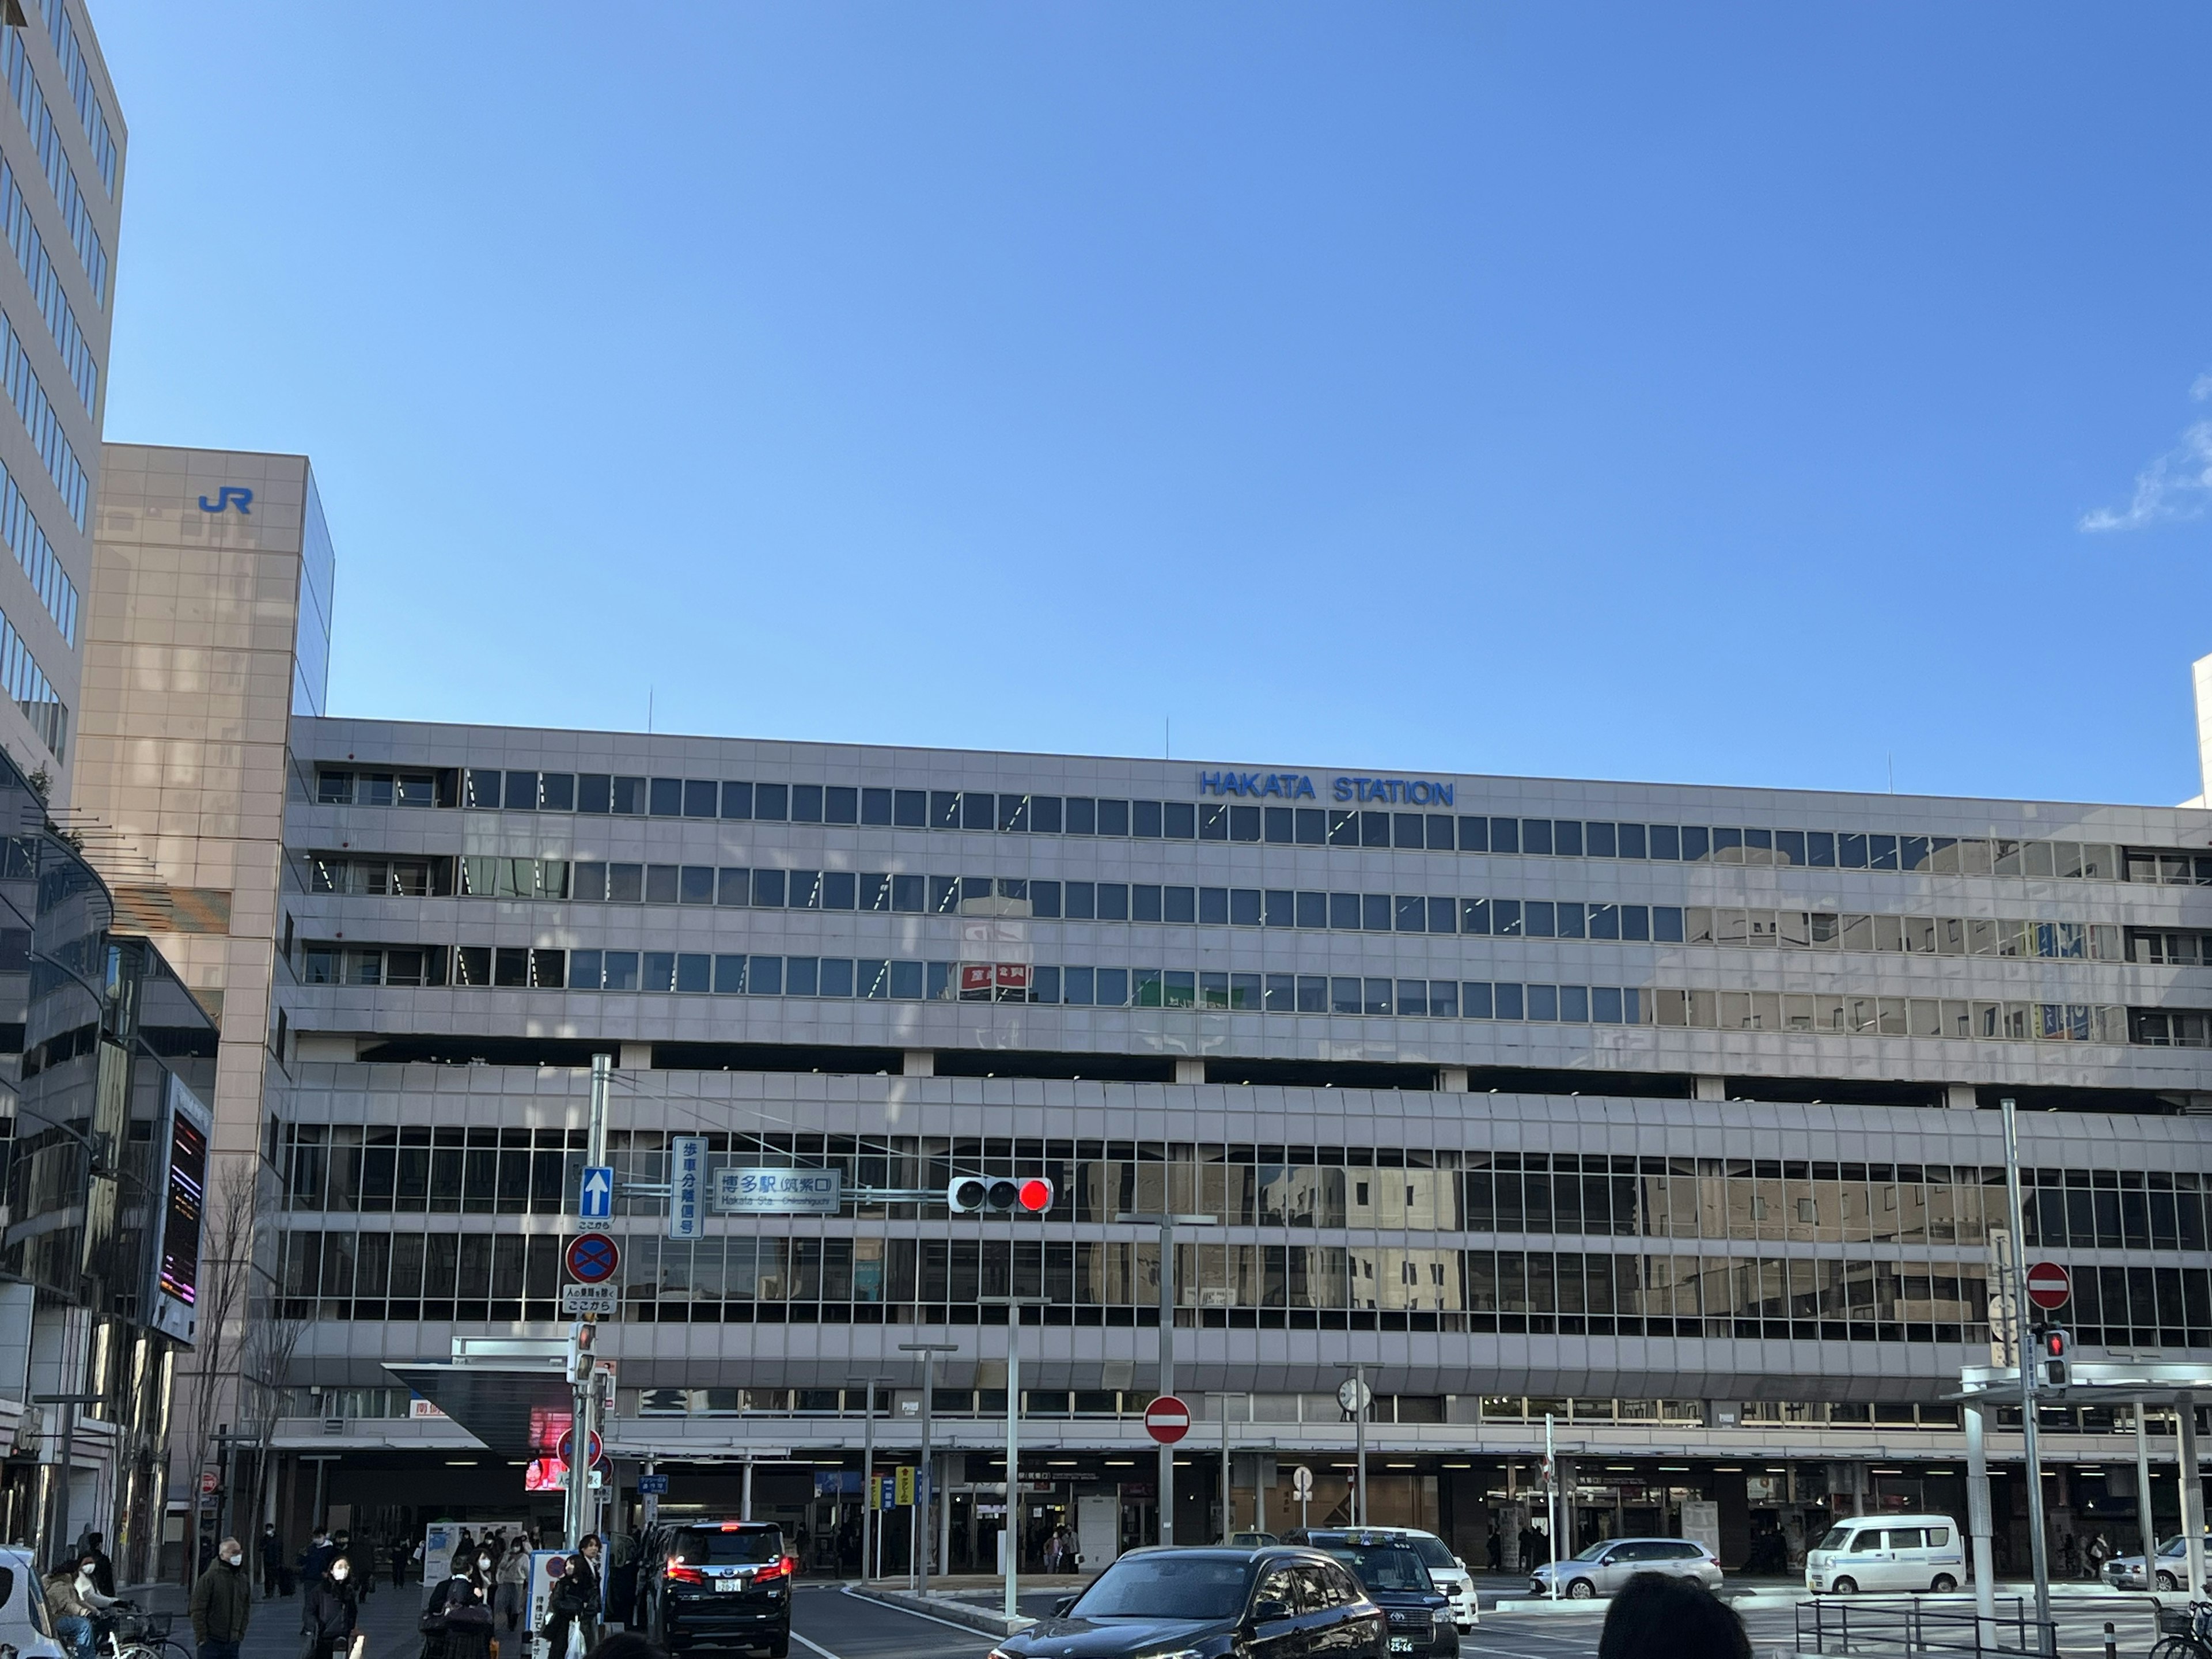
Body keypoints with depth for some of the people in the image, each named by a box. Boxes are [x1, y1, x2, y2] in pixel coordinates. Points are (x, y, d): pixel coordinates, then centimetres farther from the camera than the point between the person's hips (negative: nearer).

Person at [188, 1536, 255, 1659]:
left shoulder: (244, 1580, 9)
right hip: (211, 1641, -6)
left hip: (232, 1642, 6)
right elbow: (198, 1610, -10)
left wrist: (241, 1634, 10)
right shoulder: (209, 1578, -9)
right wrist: (201, 1637, -12)